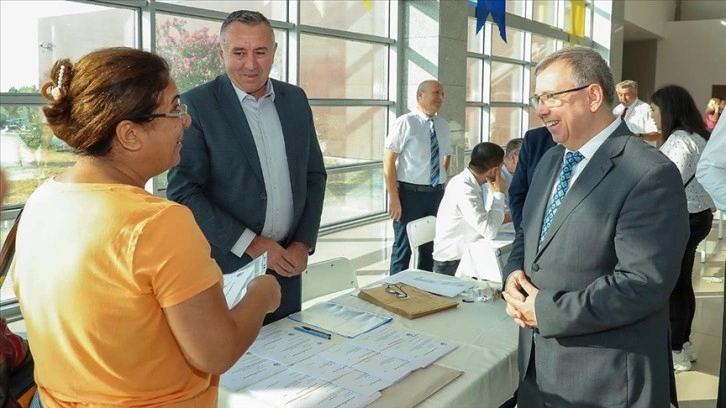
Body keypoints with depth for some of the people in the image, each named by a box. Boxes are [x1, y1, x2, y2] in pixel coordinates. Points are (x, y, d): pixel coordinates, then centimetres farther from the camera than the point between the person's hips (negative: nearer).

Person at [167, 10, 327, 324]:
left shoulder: (295, 100, 5)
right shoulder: (196, 105, -9)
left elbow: (314, 175, 9)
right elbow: (183, 192, -12)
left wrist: (303, 243, -1)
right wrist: (251, 244, -15)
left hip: (286, 264, 5)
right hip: (225, 270, -4)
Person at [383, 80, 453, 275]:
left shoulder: (443, 125, 8)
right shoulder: (405, 122, -11)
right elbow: (388, 161, -14)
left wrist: (440, 181, 12)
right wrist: (394, 198, -18)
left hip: (437, 194, 6)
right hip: (410, 193, -6)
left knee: (430, 245, 16)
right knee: (403, 246, 3)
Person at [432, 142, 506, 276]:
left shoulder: (468, 181, 2)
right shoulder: (464, 189, -25)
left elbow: (485, 221, 9)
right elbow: (490, 231, -26)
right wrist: (499, 194, -17)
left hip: (464, 256, 8)